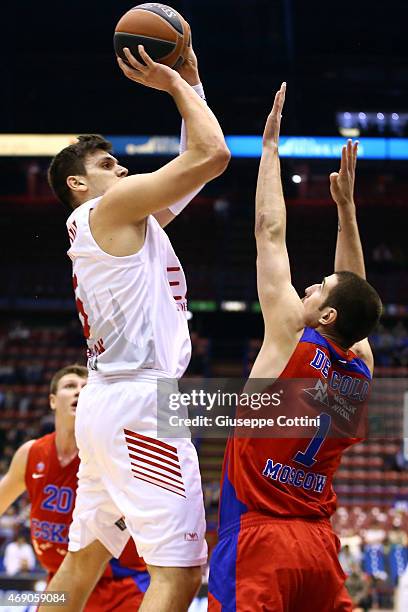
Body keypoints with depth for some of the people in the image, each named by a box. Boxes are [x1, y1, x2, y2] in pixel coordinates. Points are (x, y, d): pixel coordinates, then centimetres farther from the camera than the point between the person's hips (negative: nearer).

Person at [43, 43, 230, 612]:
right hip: (141, 401, -11)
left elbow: (196, 165, 28)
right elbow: (212, 155, -12)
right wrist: (177, 85, 1)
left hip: (106, 404, 11)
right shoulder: (113, 206, -4)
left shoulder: (128, 217, 22)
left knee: (84, 559, 16)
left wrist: (191, 80, 23)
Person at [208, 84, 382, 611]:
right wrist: (346, 206, 29)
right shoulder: (361, 369, 8)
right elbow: (353, 290, 26)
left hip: (256, 536, -7)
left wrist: (270, 144, 9)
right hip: (320, 546, 7)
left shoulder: (293, 337, -6)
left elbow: (269, 231, 0)